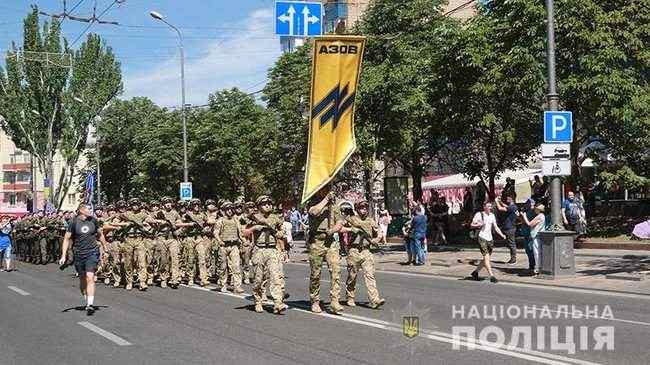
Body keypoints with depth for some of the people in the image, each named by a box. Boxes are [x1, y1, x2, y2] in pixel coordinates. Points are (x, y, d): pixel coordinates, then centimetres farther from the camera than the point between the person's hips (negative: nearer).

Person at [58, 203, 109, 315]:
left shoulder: (93, 220, 2)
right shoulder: (74, 222, -4)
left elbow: (100, 234, 17)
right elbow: (67, 239, 0)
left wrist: (105, 248, 21)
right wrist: (63, 256, -5)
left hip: (92, 252, 0)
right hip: (78, 254, 0)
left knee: (90, 277, -14)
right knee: (82, 279, 11)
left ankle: (90, 304, -18)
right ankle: (86, 301, 32)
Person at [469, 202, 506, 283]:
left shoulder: (492, 215, 13)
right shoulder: (479, 214, -4)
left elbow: (495, 227, 16)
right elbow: (472, 225, -3)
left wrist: (502, 235, 4)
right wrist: (479, 225, -22)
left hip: (490, 239, 7)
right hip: (482, 238, -7)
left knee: (486, 258, 9)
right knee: (486, 257, -13)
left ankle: (475, 272, 24)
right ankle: (491, 276, -15)